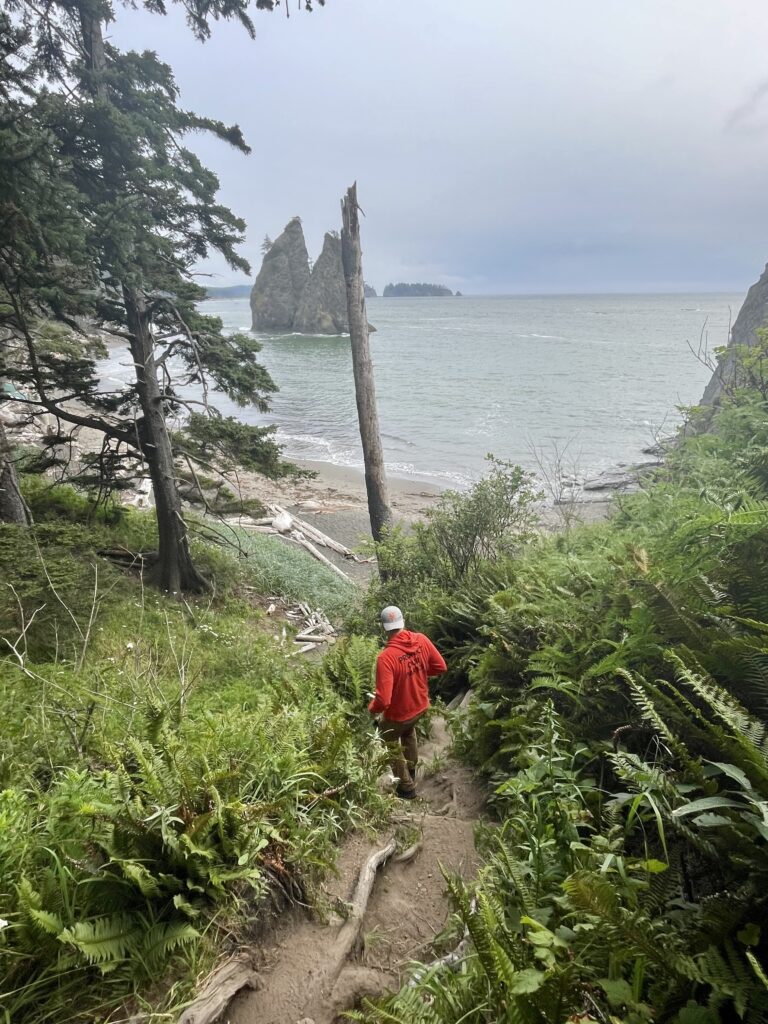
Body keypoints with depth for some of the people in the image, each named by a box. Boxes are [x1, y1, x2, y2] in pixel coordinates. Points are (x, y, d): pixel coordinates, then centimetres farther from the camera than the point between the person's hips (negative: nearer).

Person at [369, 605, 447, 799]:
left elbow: (383, 700, -33)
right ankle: (411, 769, 57)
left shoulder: (386, 657, -34)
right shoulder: (421, 640, -18)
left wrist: (371, 708, -12)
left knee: (390, 745, 24)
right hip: (420, 705, 6)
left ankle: (407, 787, 38)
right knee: (409, 731, 36)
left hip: (398, 713, -5)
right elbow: (440, 667, -5)